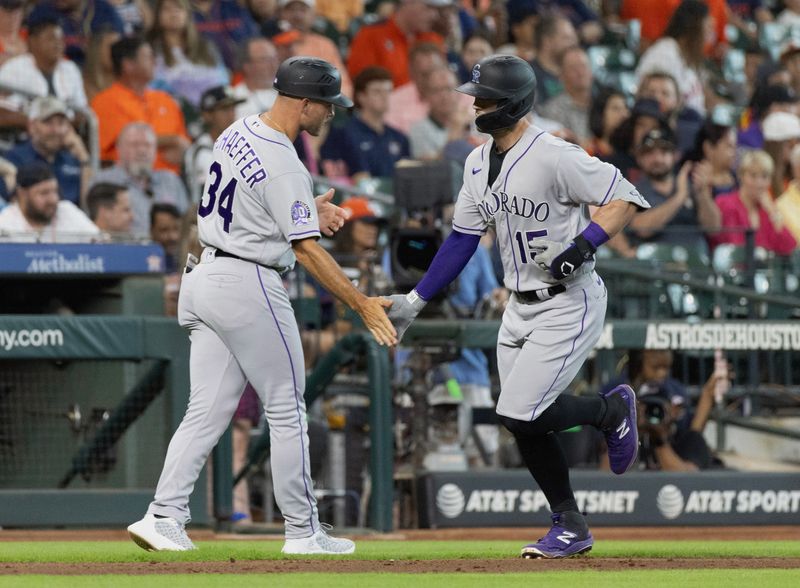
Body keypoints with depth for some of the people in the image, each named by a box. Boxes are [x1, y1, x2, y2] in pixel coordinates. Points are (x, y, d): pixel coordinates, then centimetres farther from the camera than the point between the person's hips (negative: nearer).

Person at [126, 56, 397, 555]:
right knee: (287, 410, 3)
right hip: (249, 286, -8)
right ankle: (303, 531, 10)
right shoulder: (283, 165, -19)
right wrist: (363, 304, -21)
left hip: (204, 279, 8)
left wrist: (307, 210, 14)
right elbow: (306, 250, -21)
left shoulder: (237, 133, 8)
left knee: (208, 411, 7)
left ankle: (164, 517, -5)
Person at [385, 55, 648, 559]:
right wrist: (415, 301, 10)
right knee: (524, 425, 7)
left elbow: (626, 199, -18)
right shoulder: (480, 163, 6)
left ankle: (612, 411, 12)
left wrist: (581, 247, -31)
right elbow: (462, 239, 13)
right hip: (521, 308, 8)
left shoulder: (555, 157, -19)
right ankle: (571, 529, 19)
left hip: (570, 305, -8)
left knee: (521, 414, -14)